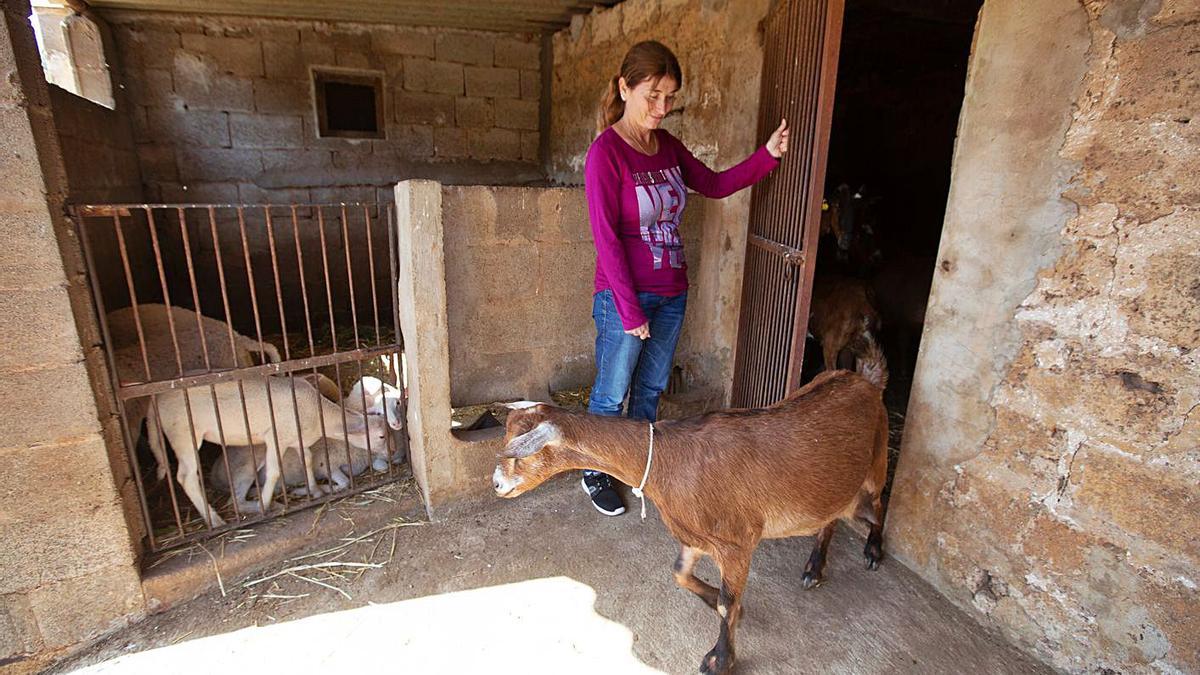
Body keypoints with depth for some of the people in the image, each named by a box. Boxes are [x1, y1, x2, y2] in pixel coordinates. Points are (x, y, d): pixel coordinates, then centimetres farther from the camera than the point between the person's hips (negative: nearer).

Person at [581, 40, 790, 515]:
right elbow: (606, 238, -17)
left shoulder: (667, 146, 6)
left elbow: (715, 185, 15)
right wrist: (631, 310, -17)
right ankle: (595, 476, 30)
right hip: (624, 296, -7)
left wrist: (768, 155, 1)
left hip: (671, 294, 7)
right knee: (611, 395, 8)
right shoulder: (605, 152, -15)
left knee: (652, 388, 19)